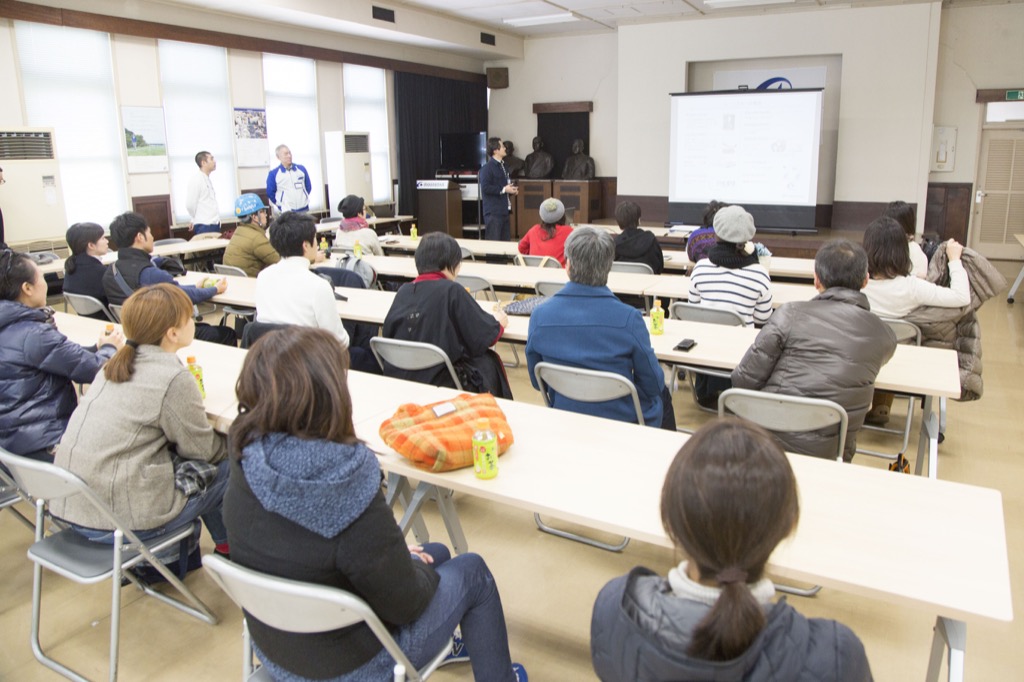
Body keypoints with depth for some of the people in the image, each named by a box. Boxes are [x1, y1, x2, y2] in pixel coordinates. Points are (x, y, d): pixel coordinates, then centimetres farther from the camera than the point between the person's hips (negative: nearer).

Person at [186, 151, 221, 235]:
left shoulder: (208, 180, 18)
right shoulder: (196, 180, -9)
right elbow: (190, 204, -12)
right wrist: (195, 220, 3)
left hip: (214, 225, 8)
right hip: (205, 226, -8)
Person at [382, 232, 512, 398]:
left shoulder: (404, 291, 0)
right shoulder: (452, 291, -14)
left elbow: (388, 334, 10)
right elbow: (483, 336, -12)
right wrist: (499, 322, 11)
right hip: (440, 382, -6)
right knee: (489, 362, 21)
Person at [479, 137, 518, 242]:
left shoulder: (502, 166, 16)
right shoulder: (487, 168, -13)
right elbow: (485, 188, -22)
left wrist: (511, 189, 8)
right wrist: (503, 190, -19)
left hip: (504, 210, 9)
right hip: (493, 212, -9)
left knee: (506, 240, 11)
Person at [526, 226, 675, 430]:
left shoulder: (539, 316, -16)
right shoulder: (628, 319, -25)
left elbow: (537, 382, -1)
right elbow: (653, 384, -12)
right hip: (622, 422, -3)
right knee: (662, 394, 32)